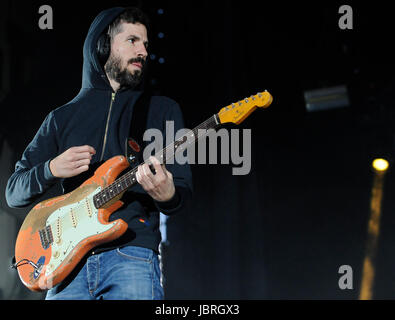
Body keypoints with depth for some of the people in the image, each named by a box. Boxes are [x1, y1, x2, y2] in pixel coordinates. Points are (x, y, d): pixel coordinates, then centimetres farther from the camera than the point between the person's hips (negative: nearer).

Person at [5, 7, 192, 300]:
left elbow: (184, 193, 6)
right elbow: (14, 192, 15)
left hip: (131, 255, -2)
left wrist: (168, 195, -19)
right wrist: (51, 170, -6)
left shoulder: (163, 109, 12)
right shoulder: (62, 118, 17)